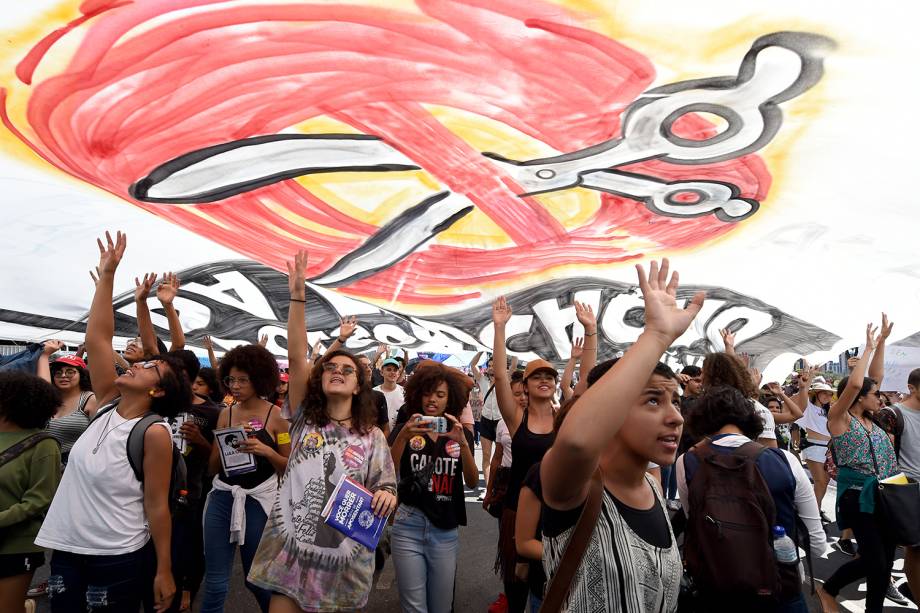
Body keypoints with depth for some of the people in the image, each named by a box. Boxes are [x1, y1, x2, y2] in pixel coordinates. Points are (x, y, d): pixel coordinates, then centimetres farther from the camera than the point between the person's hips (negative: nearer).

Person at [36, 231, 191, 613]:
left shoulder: (155, 433, -16)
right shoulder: (108, 404, 0)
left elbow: (157, 506, -13)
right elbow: (97, 339, -3)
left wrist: (163, 571, -11)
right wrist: (107, 273, -5)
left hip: (119, 559, -6)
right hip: (67, 549, 6)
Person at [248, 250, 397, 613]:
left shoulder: (372, 437, 2)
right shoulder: (305, 419, 1)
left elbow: (385, 492, 4)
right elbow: (296, 358, -9)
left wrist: (386, 498, -22)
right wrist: (298, 295, -17)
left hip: (343, 559, 0)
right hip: (291, 550, 0)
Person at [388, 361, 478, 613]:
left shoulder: (461, 433, 5)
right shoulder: (404, 430, 0)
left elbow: (472, 482, -6)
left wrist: (462, 443, -22)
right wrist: (402, 437, -28)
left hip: (446, 530, 2)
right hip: (408, 527, -2)